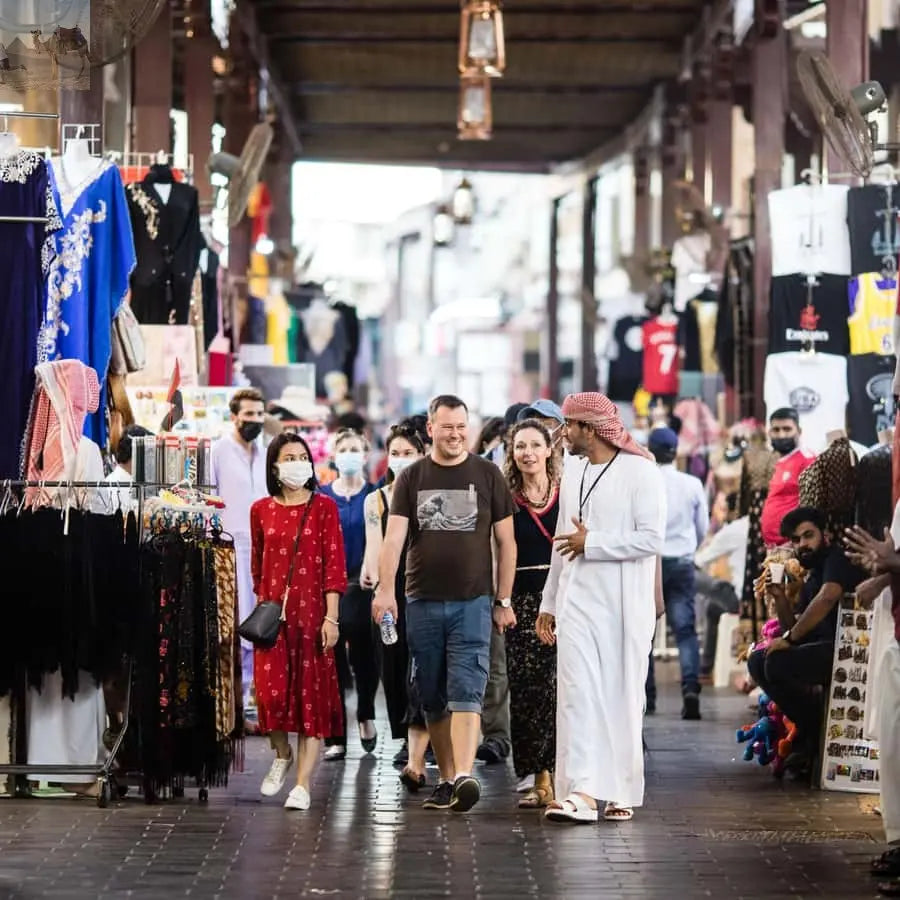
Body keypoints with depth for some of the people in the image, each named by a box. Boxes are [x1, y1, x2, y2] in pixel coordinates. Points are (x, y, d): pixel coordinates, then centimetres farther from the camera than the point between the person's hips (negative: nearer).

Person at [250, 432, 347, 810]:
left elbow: (334, 565, -3)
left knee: (311, 695, -2)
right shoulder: (261, 510, 8)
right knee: (271, 691, -9)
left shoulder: (324, 507, 1)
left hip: (312, 611, -2)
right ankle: (282, 754, 20)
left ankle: (303, 784, 1)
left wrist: (331, 618, -9)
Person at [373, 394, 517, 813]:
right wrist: (385, 590, -16)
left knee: (466, 691, -14)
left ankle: (464, 777, -26)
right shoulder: (412, 478, 7)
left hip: (472, 602, -2)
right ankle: (446, 779, 15)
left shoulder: (488, 475, 5)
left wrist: (504, 601, 4)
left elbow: (506, 542, 7)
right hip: (423, 603, 2)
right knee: (432, 698, 7)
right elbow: (394, 537, -2)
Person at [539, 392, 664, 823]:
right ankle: (580, 791, -15)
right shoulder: (572, 471, 15)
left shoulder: (641, 472, -7)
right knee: (577, 692, -8)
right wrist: (549, 603, 21)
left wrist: (591, 542, -12)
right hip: (577, 601, 5)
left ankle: (620, 792, 13)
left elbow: (652, 538, -15)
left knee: (622, 696, 2)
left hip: (623, 605, -5)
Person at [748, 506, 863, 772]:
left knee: (778, 663, -25)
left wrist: (790, 638, -21)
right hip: (825, 651, 10)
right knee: (757, 661, 2)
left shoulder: (837, 558, -7)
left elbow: (827, 597, -26)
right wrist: (780, 599, 3)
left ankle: (817, 736, -7)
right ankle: (809, 731, -1)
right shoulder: (811, 578, 22)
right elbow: (793, 627, 22)